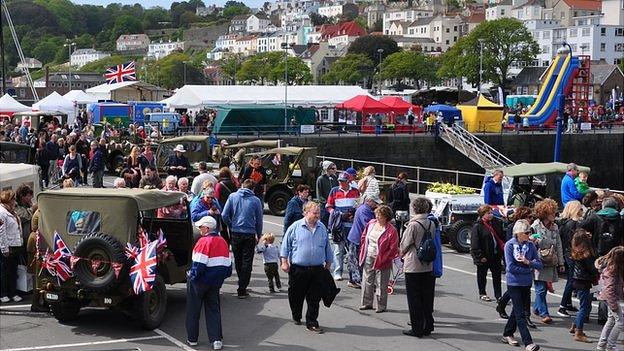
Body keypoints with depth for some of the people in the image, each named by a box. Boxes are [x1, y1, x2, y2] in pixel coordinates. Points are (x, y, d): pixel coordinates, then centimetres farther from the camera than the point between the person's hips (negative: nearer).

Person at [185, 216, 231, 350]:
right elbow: (228, 263, 12)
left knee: (193, 310, 10)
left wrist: (192, 275, -8)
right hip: (216, 282, 6)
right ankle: (217, 340, 3)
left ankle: (192, 338, 17)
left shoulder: (204, 241, -17)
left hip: (200, 282, -6)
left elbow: (199, 264, -21)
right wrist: (222, 276, 21)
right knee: (213, 310, 11)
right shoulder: (222, 242, 6)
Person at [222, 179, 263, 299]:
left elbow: (224, 215, -4)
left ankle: (242, 285, 28)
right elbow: (259, 220, 3)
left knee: (238, 261, 17)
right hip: (249, 235, -2)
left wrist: (231, 226, 11)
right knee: (247, 262, 4)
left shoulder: (232, 196, -1)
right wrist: (258, 236, 15)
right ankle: (242, 290, 2)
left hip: (235, 234, 2)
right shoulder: (256, 200, -3)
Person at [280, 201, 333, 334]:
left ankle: (312, 323, 8)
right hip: (298, 268, -2)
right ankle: (296, 317, 34)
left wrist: (328, 263, 20)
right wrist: (284, 262, -4)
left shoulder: (322, 228, 7)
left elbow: (327, 247, 18)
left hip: (317, 269, 2)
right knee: (296, 295, 11)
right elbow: (285, 245, 1)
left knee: (314, 298, 0)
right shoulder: (295, 227, -3)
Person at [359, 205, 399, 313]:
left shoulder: (391, 230, -16)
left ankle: (381, 306, 14)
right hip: (369, 258, 6)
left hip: (381, 261, -6)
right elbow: (364, 236, 16)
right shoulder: (371, 223, 2)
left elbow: (393, 248, -13)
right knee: (367, 281, 13)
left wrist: (383, 259, -12)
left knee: (381, 285, 2)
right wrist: (363, 251, 11)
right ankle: (367, 303, 25)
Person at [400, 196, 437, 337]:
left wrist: (402, 254, 14)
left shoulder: (413, 225, -16)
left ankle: (417, 329, 5)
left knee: (414, 299, 3)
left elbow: (404, 245, -7)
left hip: (413, 266, -6)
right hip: (428, 266, 6)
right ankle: (427, 327, 18)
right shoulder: (432, 224, 1)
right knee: (427, 298, 13)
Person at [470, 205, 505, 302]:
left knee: (497, 276, 6)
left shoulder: (496, 223, 5)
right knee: (482, 276, 11)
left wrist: (502, 250, 8)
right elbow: (474, 243, -15)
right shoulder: (477, 226, -13)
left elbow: (501, 238, 14)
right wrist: (480, 256, -18)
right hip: (484, 256, -5)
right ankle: (482, 294, 26)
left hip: (496, 254, 5)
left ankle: (498, 295, 12)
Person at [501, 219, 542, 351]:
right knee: (520, 314, -7)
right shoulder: (509, 245, -11)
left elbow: (539, 264, 0)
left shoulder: (530, 245, 1)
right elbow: (511, 267, -16)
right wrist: (528, 269, -10)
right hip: (514, 283, -5)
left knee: (518, 310, 17)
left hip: (527, 283, 5)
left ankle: (507, 334, 35)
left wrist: (528, 262, -18)